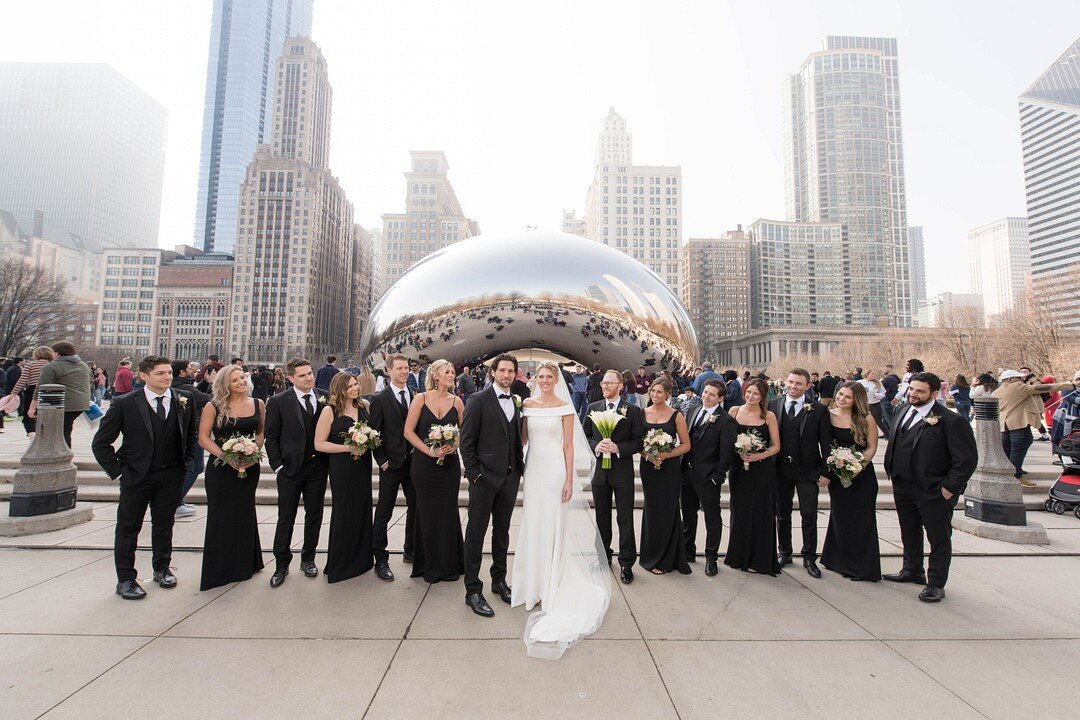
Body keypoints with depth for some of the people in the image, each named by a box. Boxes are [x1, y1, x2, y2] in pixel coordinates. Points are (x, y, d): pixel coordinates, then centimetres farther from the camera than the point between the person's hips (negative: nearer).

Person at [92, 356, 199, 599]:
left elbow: (193, 432, 12)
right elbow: (100, 443, -4)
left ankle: (162, 568, 33)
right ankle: (125, 579, 24)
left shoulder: (184, 400, -3)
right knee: (128, 528, 9)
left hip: (172, 475, 2)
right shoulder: (124, 404, -11)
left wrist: (187, 461, 6)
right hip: (136, 476, -2)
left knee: (164, 525, 15)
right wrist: (117, 470, -6)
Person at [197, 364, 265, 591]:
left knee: (245, 513, 13)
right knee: (221, 516, 6)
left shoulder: (257, 404, 1)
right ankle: (220, 569, 22)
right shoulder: (213, 407, -7)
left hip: (249, 467, 3)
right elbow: (203, 438, -6)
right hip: (221, 468, -2)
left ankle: (244, 564, 29)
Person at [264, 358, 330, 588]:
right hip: (291, 467, -2)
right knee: (286, 518, 7)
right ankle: (281, 564, 22)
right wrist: (277, 465, -6)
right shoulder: (278, 402, -4)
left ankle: (308, 559, 29)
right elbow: (271, 436, -1)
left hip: (318, 467, 2)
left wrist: (330, 459, -2)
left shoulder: (325, 398, 1)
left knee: (314, 515, 12)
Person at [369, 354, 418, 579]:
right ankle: (381, 560, 15)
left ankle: (410, 551, 31)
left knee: (416, 509, 13)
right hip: (391, 464, -4)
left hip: (414, 461, 4)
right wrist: (382, 461, -8)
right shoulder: (380, 398, -5)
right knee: (383, 513, 4)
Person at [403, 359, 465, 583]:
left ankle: (450, 565, 22)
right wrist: (430, 451, -13)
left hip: (450, 463, 2)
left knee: (448, 512, 6)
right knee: (427, 512, 7)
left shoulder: (456, 401, 3)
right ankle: (430, 566, 23)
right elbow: (408, 431, -6)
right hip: (424, 463, -1)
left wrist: (454, 446, -11)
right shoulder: (420, 399, -3)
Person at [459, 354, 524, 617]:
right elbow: (466, 441, -10)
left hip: (510, 477, 6)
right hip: (485, 477, -6)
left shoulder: (516, 402, 9)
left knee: (502, 531, 17)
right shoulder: (479, 400, -8)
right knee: (476, 533, 3)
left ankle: (499, 581, 33)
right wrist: (473, 474, -13)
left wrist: (520, 467, 6)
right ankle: (473, 591, 15)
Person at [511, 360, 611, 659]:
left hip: (555, 470, -4)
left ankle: (553, 586, 21)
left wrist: (570, 480, -9)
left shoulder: (565, 408, -5)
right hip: (533, 469, 4)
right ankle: (535, 581, 27)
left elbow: (569, 446, -6)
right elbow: (522, 438, 11)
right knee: (532, 525, 10)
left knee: (553, 526, 4)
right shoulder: (527, 405, 5)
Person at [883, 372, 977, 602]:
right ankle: (913, 571, 40)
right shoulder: (902, 410, 4)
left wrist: (950, 487, -16)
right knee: (909, 532, 22)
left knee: (939, 538, 9)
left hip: (934, 491, -7)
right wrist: (891, 470, 9)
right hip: (902, 486, 7)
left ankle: (936, 584, 23)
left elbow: (967, 459, -16)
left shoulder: (951, 421, -17)